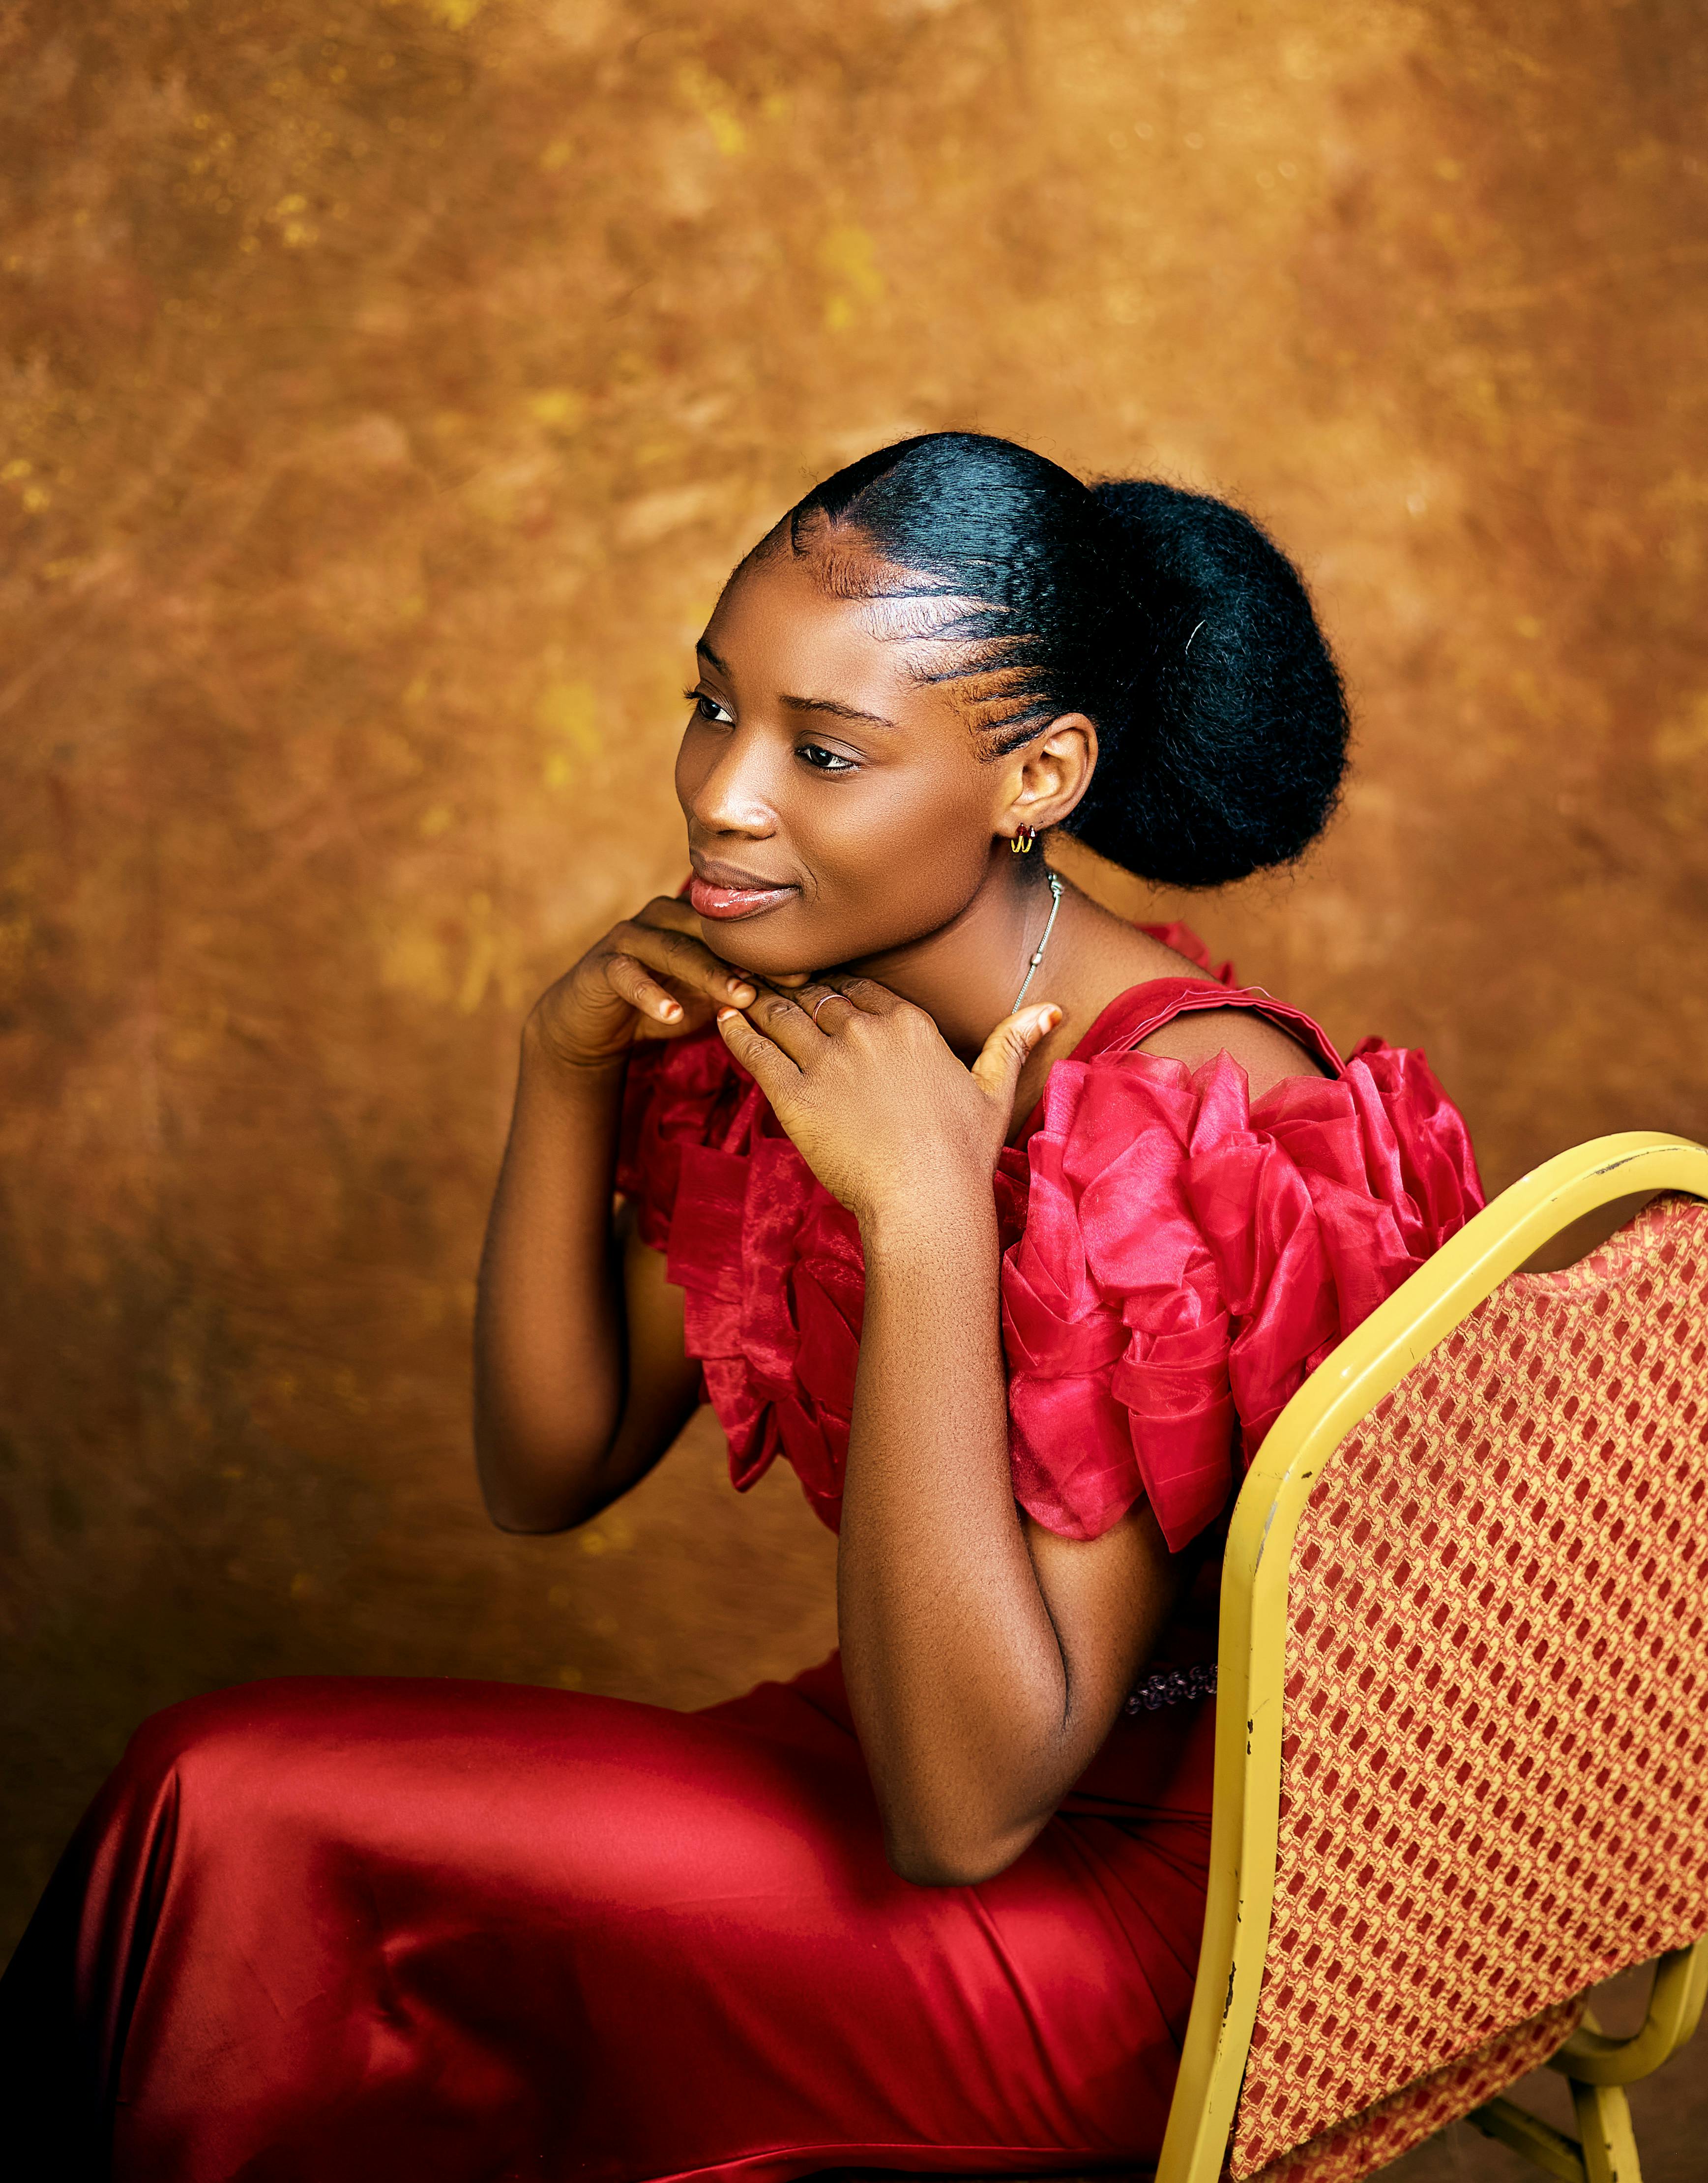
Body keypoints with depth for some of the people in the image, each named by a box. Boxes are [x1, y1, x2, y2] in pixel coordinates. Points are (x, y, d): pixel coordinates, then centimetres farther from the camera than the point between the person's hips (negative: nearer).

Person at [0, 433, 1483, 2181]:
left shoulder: (1191, 1140, -27)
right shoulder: (794, 998, -5)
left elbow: (964, 1812, -28)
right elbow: (548, 1477, 3)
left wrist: (926, 1216, -33)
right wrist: (566, 1066, -12)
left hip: (1175, 1893, -6)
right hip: (952, 1745, 7)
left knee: (244, 1814, -13)